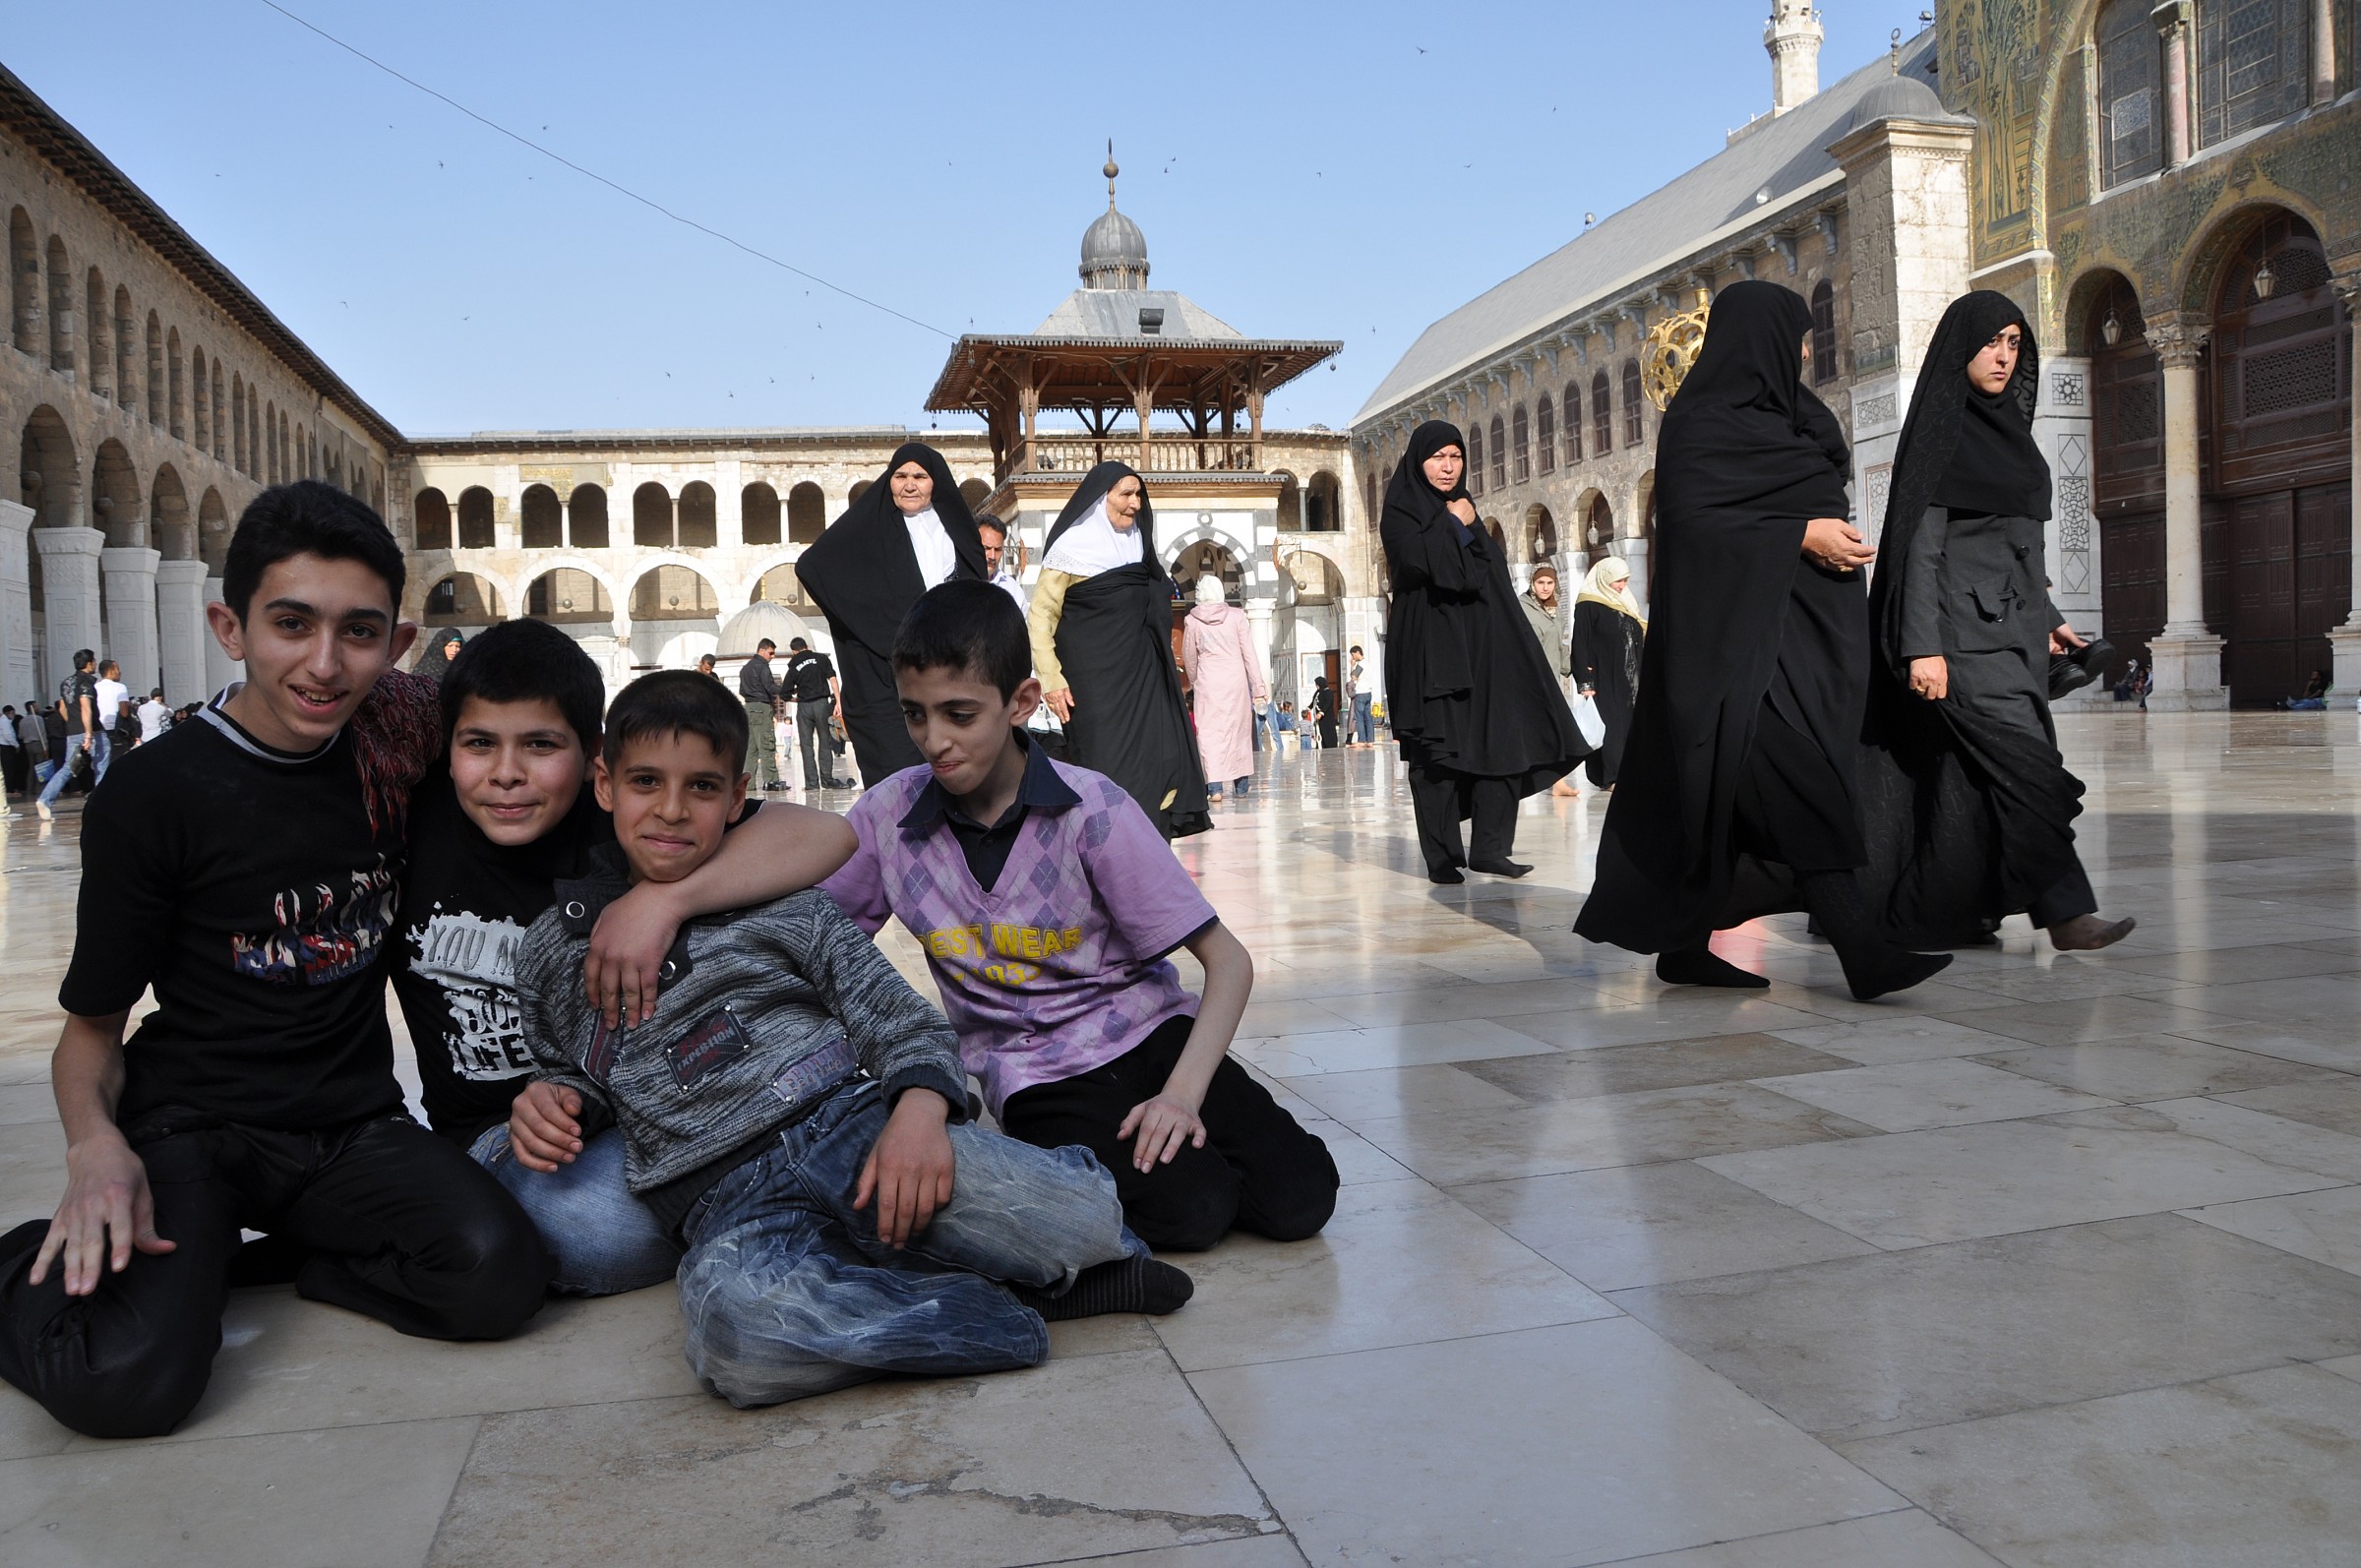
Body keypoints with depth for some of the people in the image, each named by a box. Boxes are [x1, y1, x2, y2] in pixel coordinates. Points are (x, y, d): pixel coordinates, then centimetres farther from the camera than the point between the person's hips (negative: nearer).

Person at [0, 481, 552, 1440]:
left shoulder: (397, 748, -1)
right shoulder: (153, 798, -9)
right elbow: (92, 1026, -2)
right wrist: (95, 1144, -23)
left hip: (353, 1126, 3)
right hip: (191, 1129, -2)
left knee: (499, 1278, -25)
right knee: (123, 1380, -27)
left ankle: (291, 1258, 4)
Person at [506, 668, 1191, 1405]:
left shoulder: (786, 907, 12)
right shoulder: (553, 950, 17)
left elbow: (904, 1026, 6)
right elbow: (566, 1067, 33)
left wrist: (921, 1106, -17)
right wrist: (551, 1098, 8)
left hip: (852, 1124, 0)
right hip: (728, 1201, 1)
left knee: (1070, 1219, -34)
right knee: (736, 1322, -41)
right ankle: (1013, 1307, -23)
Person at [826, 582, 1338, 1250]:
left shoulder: (1092, 809, -13)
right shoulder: (889, 816, -6)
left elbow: (1229, 962, -11)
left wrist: (1182, 1093, -23)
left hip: (1148, 1029, 1)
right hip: (1035, 1074, 0)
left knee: (1298, 1200, -18)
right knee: (1190, 1211, -26)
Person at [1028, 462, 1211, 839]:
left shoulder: (1136, 543, 13)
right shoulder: (1071, 546, -6)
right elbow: (1040, 617, -8)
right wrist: (1051, 680, -16)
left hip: (1141, 677, 6)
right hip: (1094, 678, -6)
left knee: (1152, 767, -1)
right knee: (1104, 769, -7)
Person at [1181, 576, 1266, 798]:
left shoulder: (1192, 621, -2)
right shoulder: (1237, 616, -2)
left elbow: (1189, 657, 9)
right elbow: (1249, 653, -1)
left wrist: (1194, 682, 26)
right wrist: (1258, 685, 4)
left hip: (1208, 680, -1)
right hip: (1235, 678, 1)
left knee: (1210, 730, 0)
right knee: (1238, 727, 13)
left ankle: (1214, 785, -10)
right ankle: (1241, 783, 21)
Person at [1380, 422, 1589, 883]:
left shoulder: (1465, 510, 20)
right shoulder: (1400, 512, 0)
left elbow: (1493, 577, 18)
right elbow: (1420, 560, -19)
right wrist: (1454, 526, -6)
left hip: (1482, 647, 6)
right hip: (1431, 648, -6)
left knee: (1499, 746, -1)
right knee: (1438, 752, -5)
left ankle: (1489, 850, 4)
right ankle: (1441, 857, 0)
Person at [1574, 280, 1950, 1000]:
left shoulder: (1779, 417, 21)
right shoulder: (1703, 420, -6)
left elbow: (1814, 505, 27)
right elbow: (1689, 518, -17)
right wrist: (1801, 534, -19)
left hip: (1794, 624, 9)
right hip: (1741, 627, -9)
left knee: (1733, 798, 8)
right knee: (1800, 781, -17)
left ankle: (1684, 943, 13)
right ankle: (1864, 952, -20)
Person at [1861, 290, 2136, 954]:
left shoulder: (2007, 427, 17)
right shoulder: (1940, 429, -7)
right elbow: (1921, 541, -14)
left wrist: (2046, 616, 22)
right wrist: (1923, 645, -21)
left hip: (2011, 627, 8)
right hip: (1963, 629, -8)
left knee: (1973, 772, 9)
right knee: (2022, 766, -12)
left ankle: (1947, 911, 18)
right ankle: (2066, 913, -11)